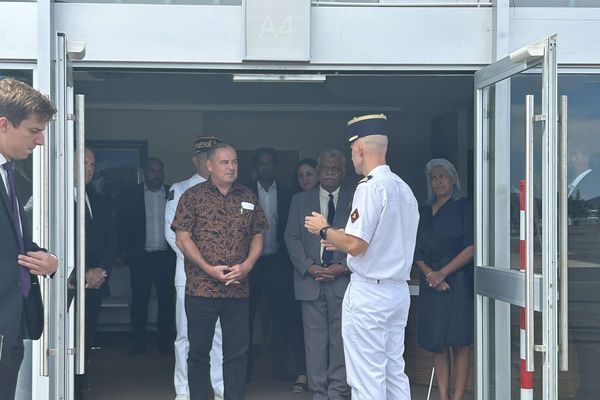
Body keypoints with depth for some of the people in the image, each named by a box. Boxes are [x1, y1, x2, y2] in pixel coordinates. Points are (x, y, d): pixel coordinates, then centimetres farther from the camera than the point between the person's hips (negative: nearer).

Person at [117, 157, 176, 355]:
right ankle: (139, 342, 11)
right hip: (140, 257, -1)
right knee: (139, 300, 2)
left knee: (166, 300, 4)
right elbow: (122, 224, 3)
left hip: (166, 256, 1)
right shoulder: (131, 194, 4)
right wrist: (123, 251, -5)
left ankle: (165, 342, 13)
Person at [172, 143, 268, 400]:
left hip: (238, 288, 3)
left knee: (237, 350, 6)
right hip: (201, 288, -3)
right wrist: (209, 269, -14)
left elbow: (257, 237, 12)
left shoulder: (248, 198, 10)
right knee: (199, 350, 5)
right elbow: (182, 238, -5)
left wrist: (246, 266, -6)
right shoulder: (192, 196, 0)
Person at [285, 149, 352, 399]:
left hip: (343, 280, -1)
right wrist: (309, 267, -6)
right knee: (315, 340, 1)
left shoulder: (355, 201, 7)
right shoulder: (300, 200, 11)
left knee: (341, 339, -1)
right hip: (311, 280, 1)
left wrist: (343, 266, -9)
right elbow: (292, 238, 6)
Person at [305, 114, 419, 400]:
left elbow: (356, 245, -20)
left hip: (368, 291, -9)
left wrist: (325, 230, -2)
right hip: (399, 290, 9)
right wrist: (341, 243, 20)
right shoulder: (404, 189, 11)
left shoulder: (370, 187, -15)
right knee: (395, 373, 14)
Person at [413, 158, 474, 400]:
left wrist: (442, 273, -11)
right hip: (431, 286, 5)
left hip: (458, 282, -4)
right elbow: (417, 252, 11)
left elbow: (471, 248, -7)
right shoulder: (423, 213, 16)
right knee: (437, 345, 4)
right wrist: (430, 274, -7)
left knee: (460, 343, -4)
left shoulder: (464, 208, 1)